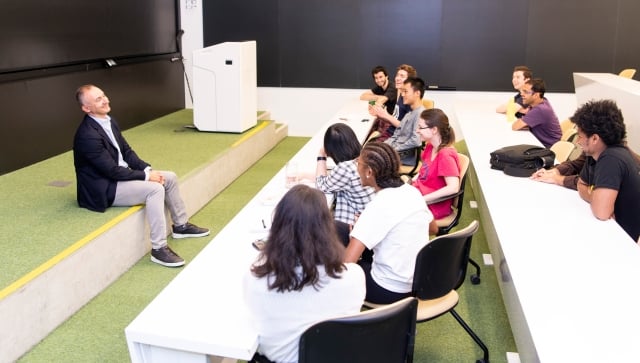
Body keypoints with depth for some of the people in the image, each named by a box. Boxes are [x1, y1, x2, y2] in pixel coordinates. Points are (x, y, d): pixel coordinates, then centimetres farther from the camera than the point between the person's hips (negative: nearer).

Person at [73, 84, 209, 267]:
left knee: (170, 177, 6)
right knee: (154, 189, -27)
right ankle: (159, 248, -21)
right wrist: (146, 176, -18)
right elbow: (112, 171, -24)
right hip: (105, 189, -10)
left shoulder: (109, 121, 4)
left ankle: (181, 225, 22)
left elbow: (127, 151, 10)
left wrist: (148, 169, -4)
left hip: (120, 175, 10)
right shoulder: (87, 135, -24)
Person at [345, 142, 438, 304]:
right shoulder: (413, 192, -3)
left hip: (391, 290, -7)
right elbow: (433, 229, 16)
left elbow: (346, 262, -31)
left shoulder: (378, 207, -25)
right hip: (420, 282, 7)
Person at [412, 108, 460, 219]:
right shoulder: (429, 147, 6)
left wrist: (422, 199, -26)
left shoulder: (446, 155, -20)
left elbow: (453, 187, -28)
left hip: (432, 206, -8)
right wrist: (410, 181, 2)